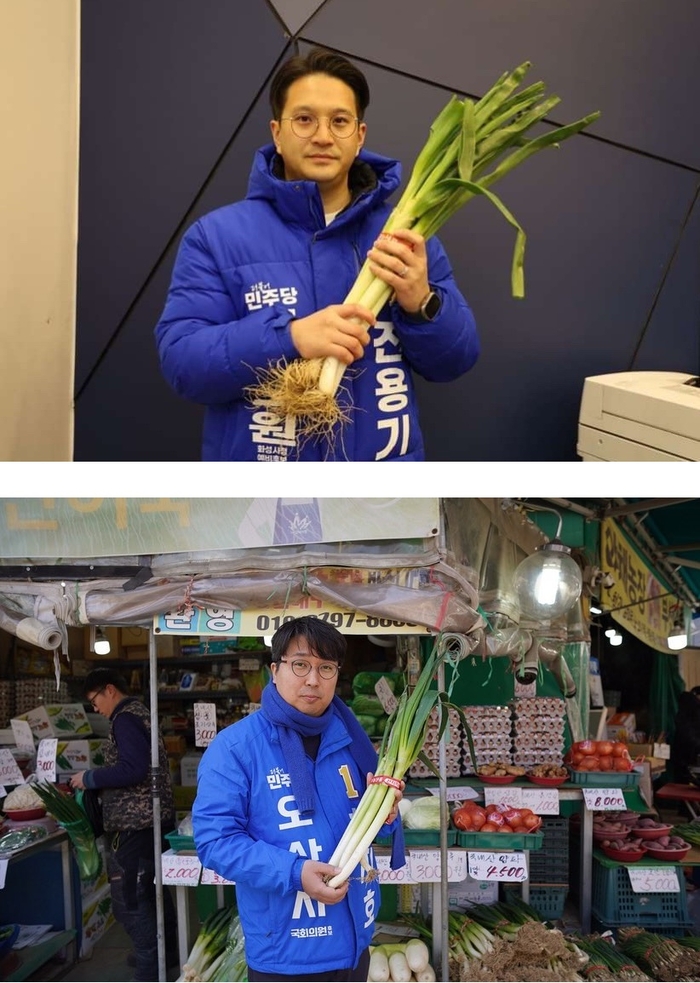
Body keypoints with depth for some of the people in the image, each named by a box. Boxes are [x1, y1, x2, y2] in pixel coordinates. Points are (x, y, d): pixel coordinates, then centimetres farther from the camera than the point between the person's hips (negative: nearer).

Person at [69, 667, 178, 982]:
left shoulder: (124, 719, -15)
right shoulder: (139, 712, 15)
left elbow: (134, 769, -25)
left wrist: (90, 778, -15)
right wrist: (98, 780, 17)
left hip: (134, 822, -10)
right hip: (154, 817, 10)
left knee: (128, 899, -4)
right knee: (152, 889, 19)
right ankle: (165, 952, 30)